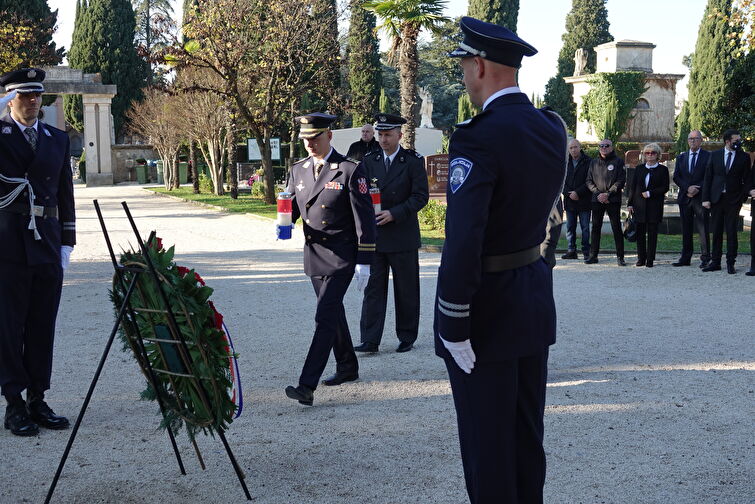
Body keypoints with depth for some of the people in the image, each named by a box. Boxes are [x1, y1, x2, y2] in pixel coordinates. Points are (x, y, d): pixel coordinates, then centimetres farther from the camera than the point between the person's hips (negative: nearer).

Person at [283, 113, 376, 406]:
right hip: (314, 255, 7)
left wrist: (364, 262, -14)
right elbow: (291, 206, 15)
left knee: (325, 318, -13)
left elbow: (364, 218, -11)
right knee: (333, 314, 18)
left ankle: (307, 386, -17)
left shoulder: (350, 170, -10)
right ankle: (347, 367, 35)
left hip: (341, 257, -7)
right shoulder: (298, 170, 8)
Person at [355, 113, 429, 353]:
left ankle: (407, 337, 18)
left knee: (406, 289, 7)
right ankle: (369, 340, 0)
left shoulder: (413, 161, -3)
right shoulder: (369, 161, 9)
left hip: (402, 235, -3)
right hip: (374, 235, 3)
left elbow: (421, 196, -8)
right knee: (373, 288, 0)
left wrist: (394, 213, -17)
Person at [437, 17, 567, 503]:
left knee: (487, 443, 7)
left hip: (488, 308, -8)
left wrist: (454, 326, -18)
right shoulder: (553, 128, 2)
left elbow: (463, 241, -26)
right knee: (527, 434, 21)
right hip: (536, 302, 8)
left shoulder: (478, 137, -22)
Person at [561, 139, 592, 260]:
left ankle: (586, 251, 5)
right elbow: (561, 180, 8)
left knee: (585, 227, 1)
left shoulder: (588, 162, -3)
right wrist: (568, 193, -6)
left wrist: (577, 192, -14)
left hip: (584, 200, -4)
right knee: (570, 227, 7)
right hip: (569, 200, 4)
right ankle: (571, 251, 13)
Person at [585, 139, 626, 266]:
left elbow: (621, 181, -5)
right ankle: (593, 255, 11)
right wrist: (598, 193, -6)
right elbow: (589, 181, 10)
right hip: (597, 200, 4)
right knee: (595, 228, 6)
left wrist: (608, 194, -14)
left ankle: (620, 256, 1)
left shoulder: (618, 162, 2)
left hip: (613, 200, -3)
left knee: (616, 228, -3)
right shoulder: (594, 162, 13)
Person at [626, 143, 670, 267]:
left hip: (654, 205, -2)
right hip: (639, 205, 2)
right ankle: (641, 258, 9)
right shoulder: (639, 168, 12)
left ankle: (650, 259, 3)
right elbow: (632, 186, 10)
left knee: (652, 233, -2)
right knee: (640, 232, 1)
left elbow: (665, 188, -1)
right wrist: (630, 203, 3)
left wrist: (650, 193, -11)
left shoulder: (662, 169, 4)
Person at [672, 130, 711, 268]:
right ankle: (685, 258, 13)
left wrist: (697, 189, -14)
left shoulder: (708, 157, 1)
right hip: (685, 198, 4)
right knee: (686, 230, 8)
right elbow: (676, 177, 8)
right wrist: (687, 188, -8)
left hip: (701, 198, -4)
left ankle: (705, 259, 1)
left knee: (703, 229, -4)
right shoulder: (681, 157, 14)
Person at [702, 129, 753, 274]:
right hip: (716, 198, 2)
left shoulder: (744, 157, 2)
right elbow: (708, 177, 5)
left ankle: (730, 263, 5)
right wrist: (705, 198, -1)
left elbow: (747, 180, 3)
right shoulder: (715, 155, 5)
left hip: (733, 200, -1)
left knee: (731, 232, -2)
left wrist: (743, 198, -6)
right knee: (716, 232, 7)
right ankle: (715, 262, 14)